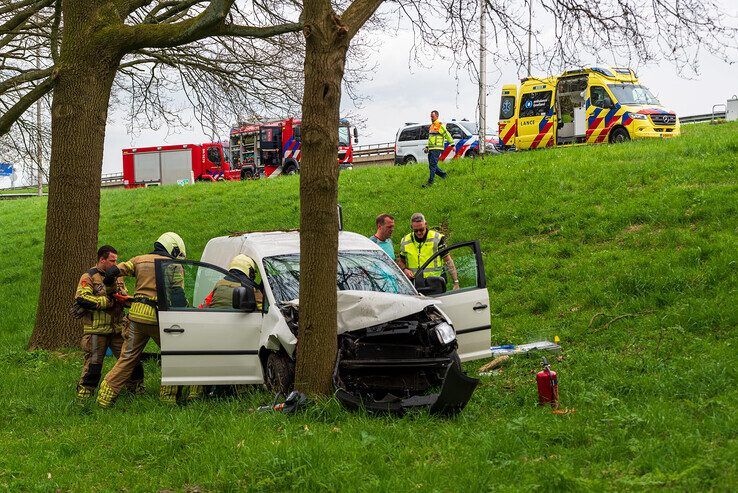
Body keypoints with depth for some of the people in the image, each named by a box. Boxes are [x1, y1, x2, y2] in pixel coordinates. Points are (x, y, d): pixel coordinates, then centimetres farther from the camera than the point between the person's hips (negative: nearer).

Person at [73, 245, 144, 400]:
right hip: (97, 330, -6)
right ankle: (84, 392, 8)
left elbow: (126, 298, 28)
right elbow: (82, 299, -18)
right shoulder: (89, 277, -3)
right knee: (94, 363, -5)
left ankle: (136, 387, 19)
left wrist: (125, 299, 1)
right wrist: (108, 301, -17)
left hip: (118, 329, 6)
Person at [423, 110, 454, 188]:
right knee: (431, 166, 9)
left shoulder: (440, 125, -7)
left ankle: (430, 182, -16)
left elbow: (447, 135, -7)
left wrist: (452, 144, -7)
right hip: (431, 149, 9)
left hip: (437, 148, -9)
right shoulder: (431, 126, 21)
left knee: (432, 165, -14)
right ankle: (444, 175, 24)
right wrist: (427, 147, 24)